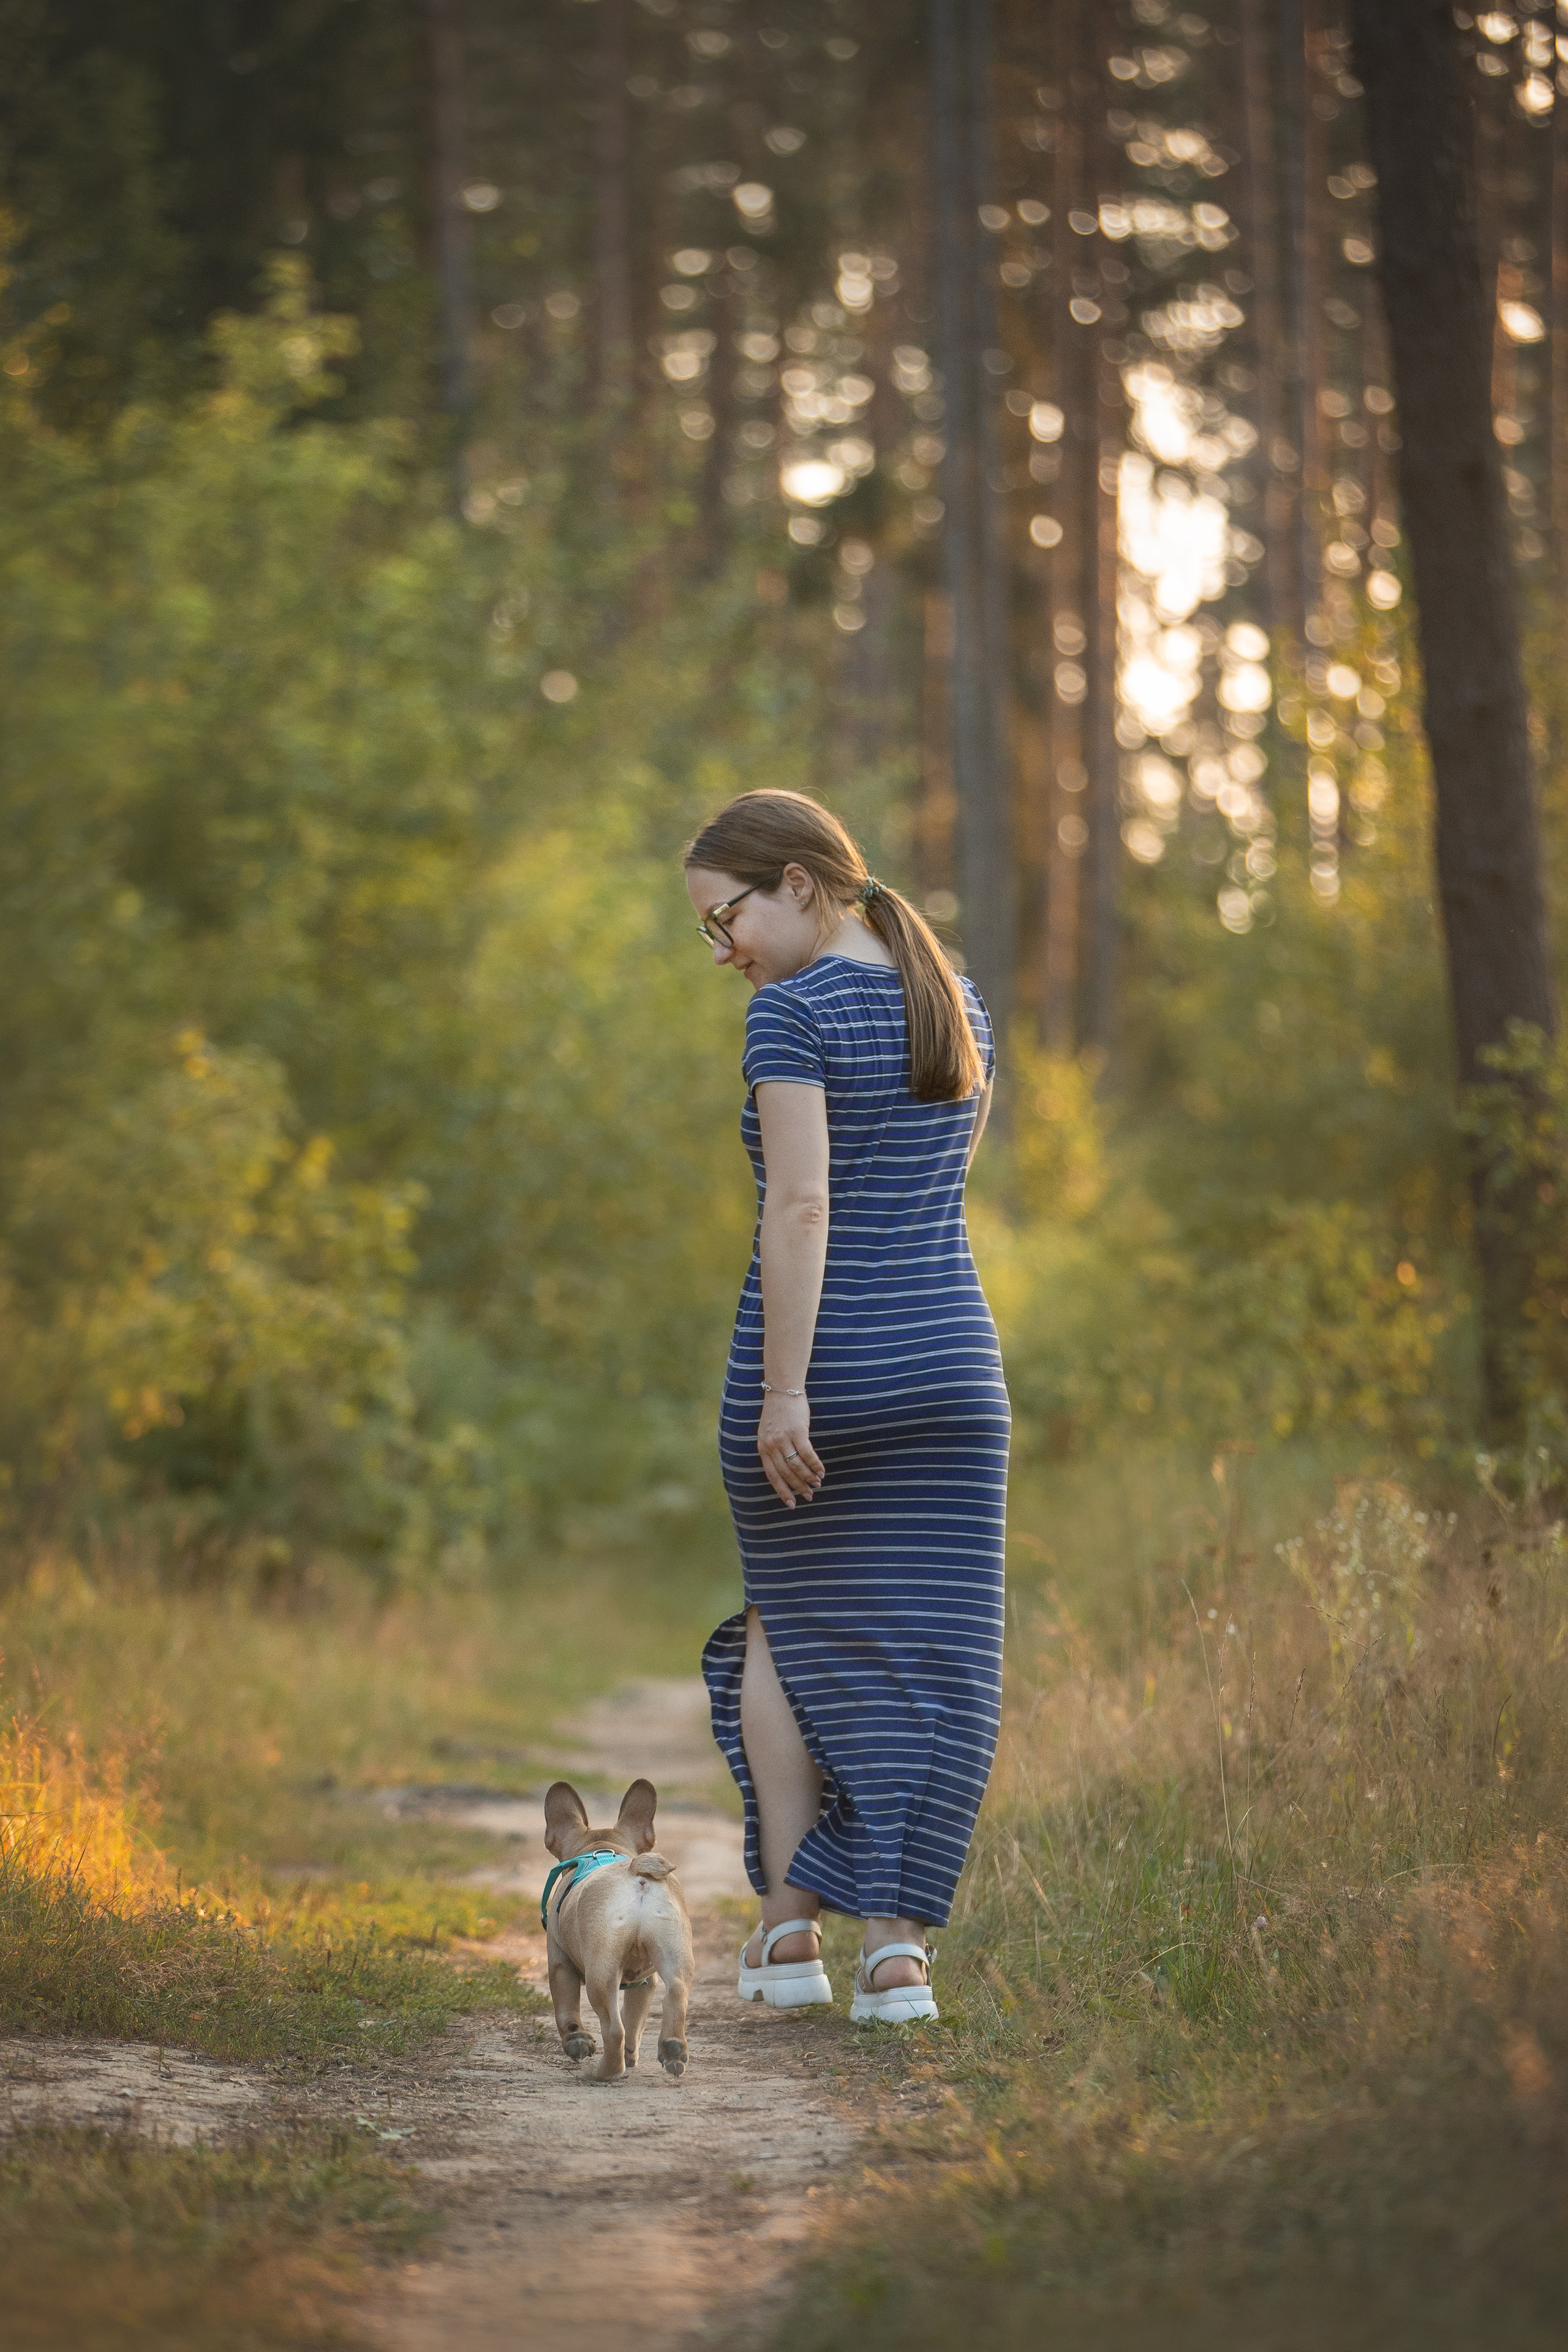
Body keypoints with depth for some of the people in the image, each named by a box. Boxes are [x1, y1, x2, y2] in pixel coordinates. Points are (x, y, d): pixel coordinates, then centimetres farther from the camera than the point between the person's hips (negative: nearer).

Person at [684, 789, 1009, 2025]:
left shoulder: (794, 1009, -11)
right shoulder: (958, 999, 11)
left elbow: (801, 1203, -19)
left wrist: (782, 1392, -19)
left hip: (819, 1366, -5)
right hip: (951, 1363, 5)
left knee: (785, 1626, 14)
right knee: (930, 1654, 3)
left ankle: (790, 1925, 13)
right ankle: (900, 1945, -2)